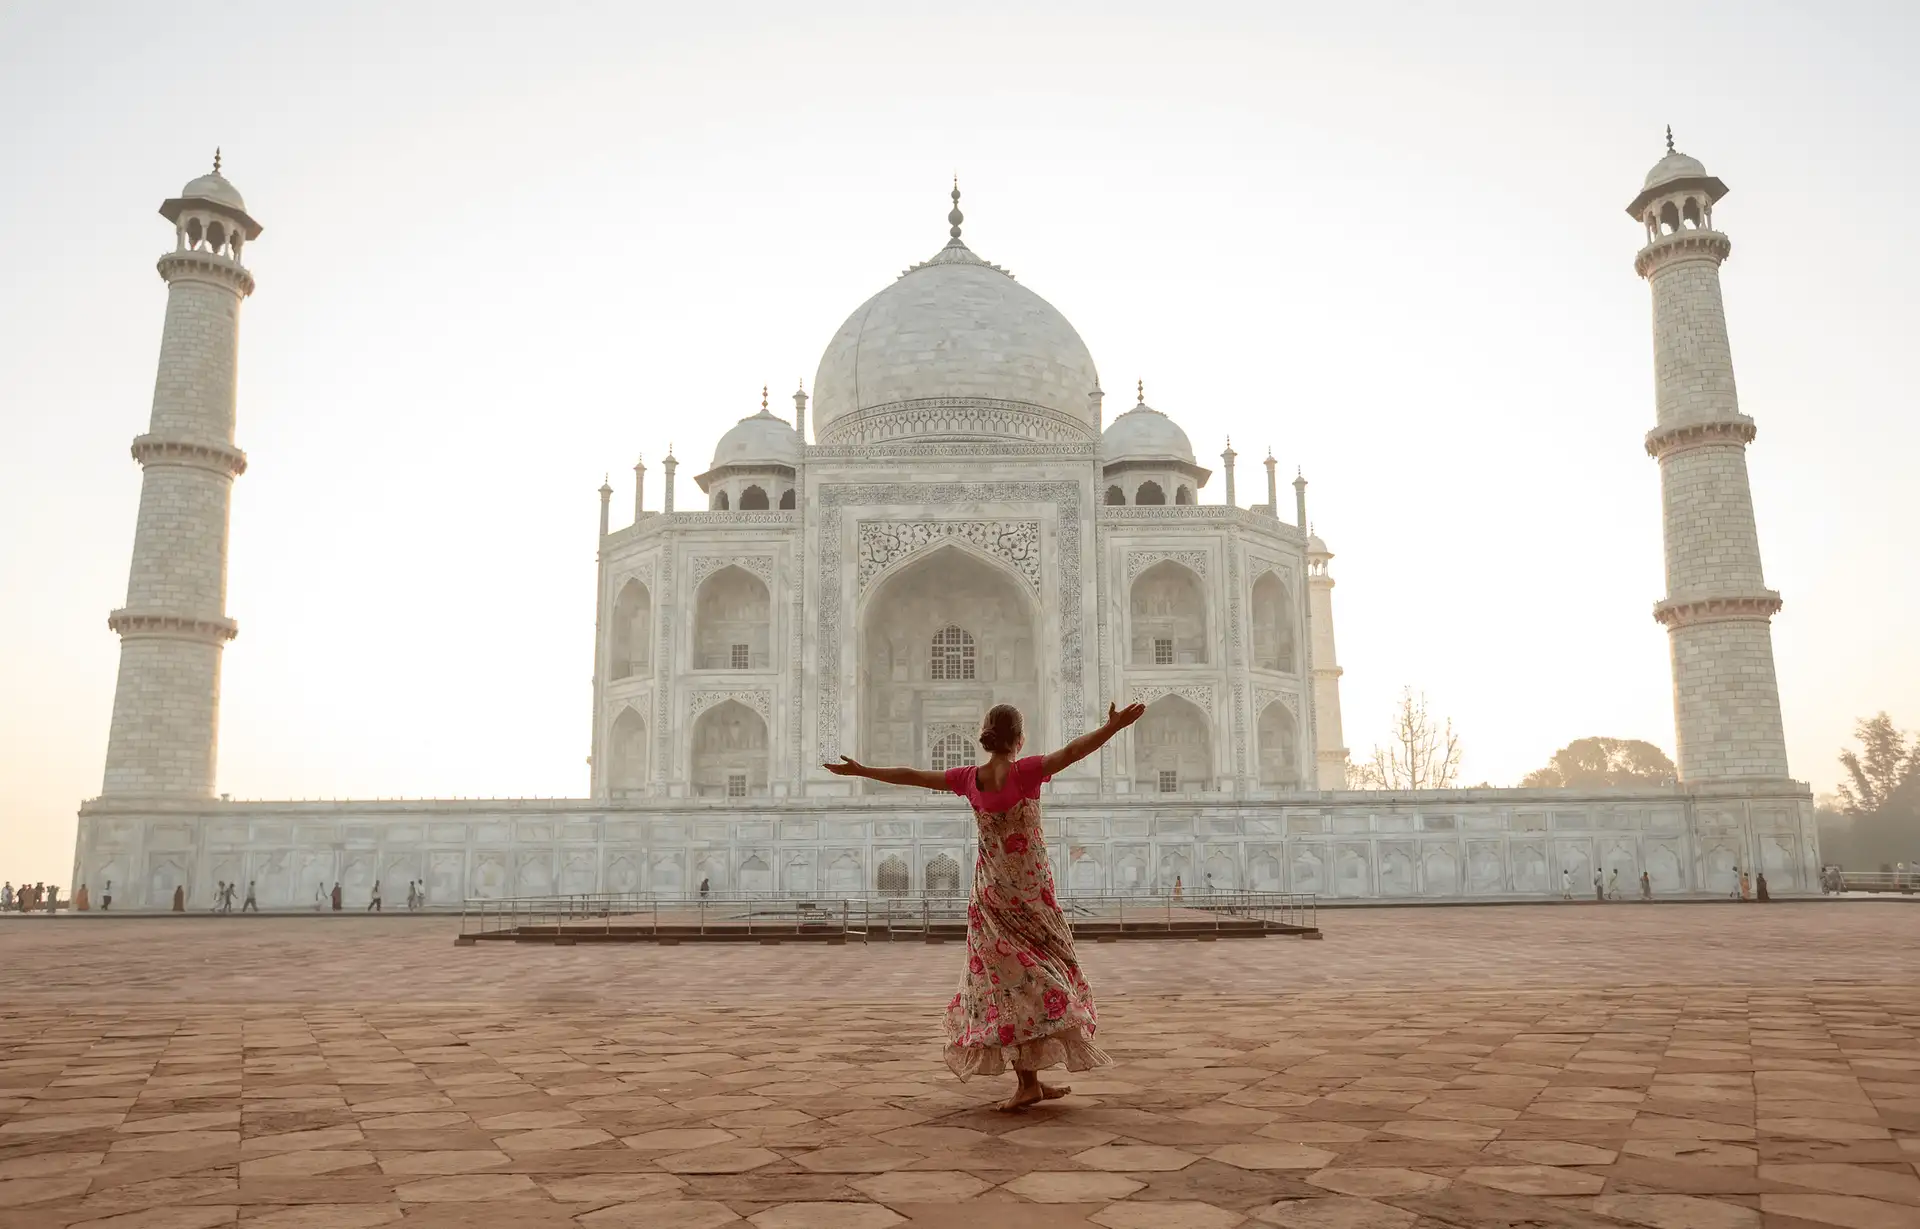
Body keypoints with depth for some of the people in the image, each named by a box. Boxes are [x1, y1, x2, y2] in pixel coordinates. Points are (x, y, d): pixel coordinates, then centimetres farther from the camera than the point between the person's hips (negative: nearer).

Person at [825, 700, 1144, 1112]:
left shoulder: (968, 778, -1)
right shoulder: (1026, 772, -14)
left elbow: (910, 776, 7)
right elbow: (1070, 752, -30)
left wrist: (860, 770, 18)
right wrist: (1112, 727, -36)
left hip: (991, 893, 4)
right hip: (1030, 891, -4)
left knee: (1010, 977, 6)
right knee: (1035, 974, 5)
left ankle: (1030, 1080, 8)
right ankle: (1029, 1080, 2)